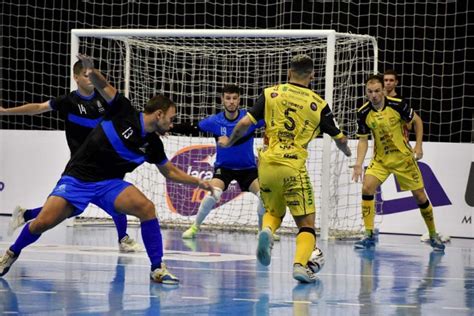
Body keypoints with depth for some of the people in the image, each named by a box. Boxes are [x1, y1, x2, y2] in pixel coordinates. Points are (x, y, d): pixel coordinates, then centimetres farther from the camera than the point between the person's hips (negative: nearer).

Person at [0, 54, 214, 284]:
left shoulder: (153, 144, 5)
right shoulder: (124, 111, -9)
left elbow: (170, 172, 19)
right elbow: (103, 86, -10)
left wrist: (198, 182, 13)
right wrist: (92, 71, -31)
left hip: (109, 183, 4)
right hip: (77, 178, -4)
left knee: (146, 207, -23)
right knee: (42, 223, -17)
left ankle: (157, 269, -14)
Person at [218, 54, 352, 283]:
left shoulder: (271, 93, 6)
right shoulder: (318, 104, 4)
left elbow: (245, 123, 1)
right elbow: (339, 138, 14)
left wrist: (229, 141, 20)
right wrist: (346, 151, 37)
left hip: (267, 163, 2)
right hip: (293, 167, -2)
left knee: (274, 212, 24)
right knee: (306, 223, 5)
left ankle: (267, 231, -9)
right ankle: (300, 263, -18)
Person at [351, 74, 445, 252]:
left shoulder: (397, 105, -17)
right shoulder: (363, 113, -11)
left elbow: (417, 121, -2)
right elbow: (363, 140, -3)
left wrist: (418, 146, -8)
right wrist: (358, 165, -12)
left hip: (404, 157, -2)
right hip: (380, 159, 2)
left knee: (419, 195, 2)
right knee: (367, 188, -19)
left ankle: (433, 236, 21)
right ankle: (369, 236, -11)